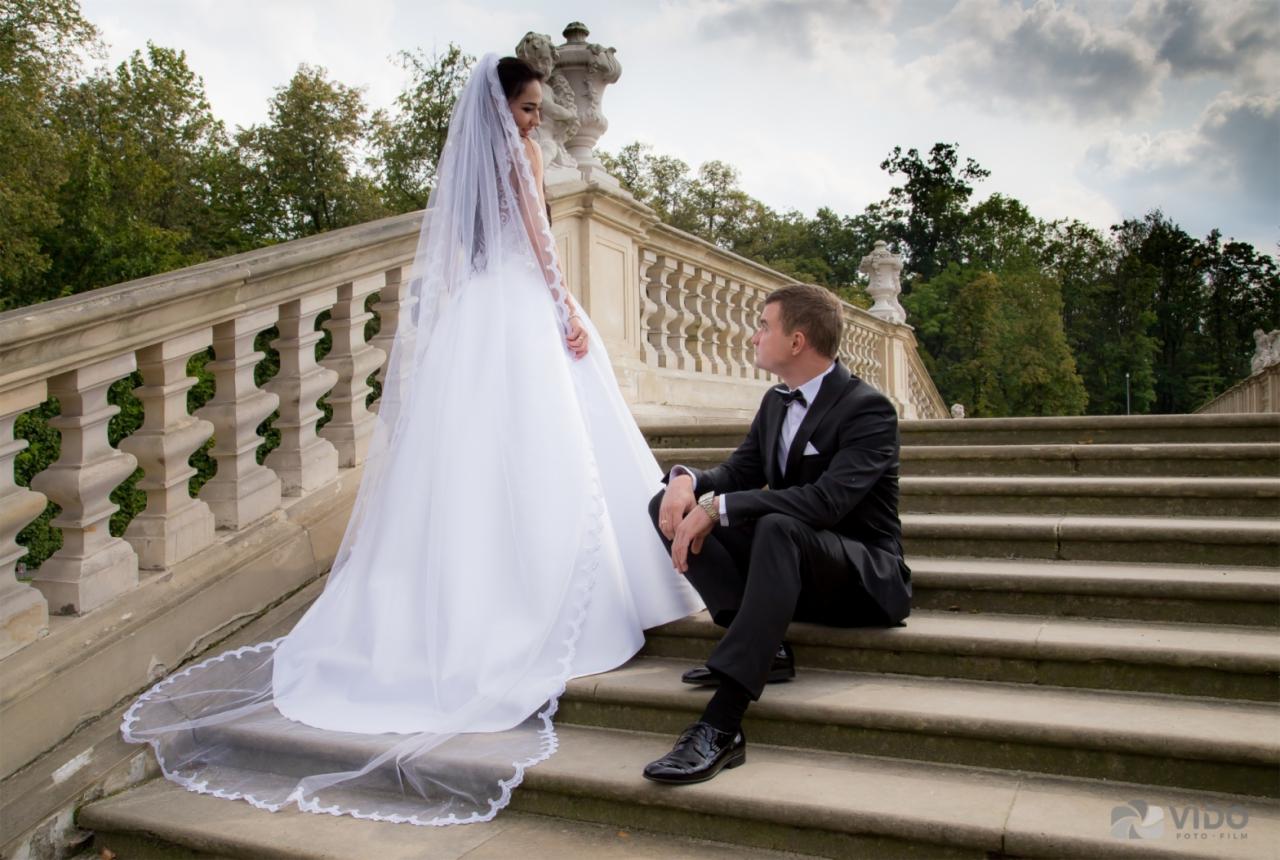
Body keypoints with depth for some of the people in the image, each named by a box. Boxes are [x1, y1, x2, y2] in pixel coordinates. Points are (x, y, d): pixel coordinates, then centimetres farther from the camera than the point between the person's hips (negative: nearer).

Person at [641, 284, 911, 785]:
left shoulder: (867, 409, -17)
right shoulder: (776, 401, 8)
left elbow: (828, 500, -32)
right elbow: (740, 472, 8)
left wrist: (717, 508, -34)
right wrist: (687, 479, -16)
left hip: (862, 577, -8)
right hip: (787, 560, 8)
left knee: (779, 528, -41)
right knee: (670, 505, -8)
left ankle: (721, 727, -45)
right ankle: (761, 646, -18)